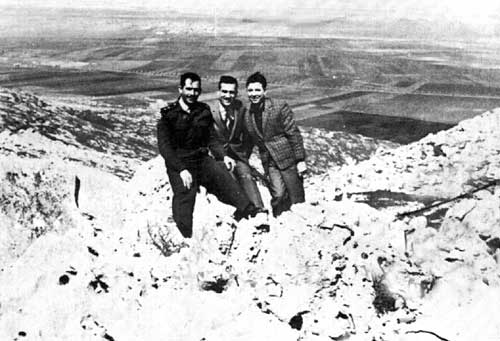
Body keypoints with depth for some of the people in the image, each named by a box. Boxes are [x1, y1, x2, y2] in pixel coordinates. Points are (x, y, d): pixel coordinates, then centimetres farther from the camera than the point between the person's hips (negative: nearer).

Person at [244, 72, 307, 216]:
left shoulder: (280, 107, -7)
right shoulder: (247, 116, 7)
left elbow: (294, 134, -7)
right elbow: (250, 142, 17)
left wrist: (300, 160, -10)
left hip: (288, 158, -3)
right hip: (270, 163, 3)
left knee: (296, 199, 0)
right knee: (278, 195, -12)